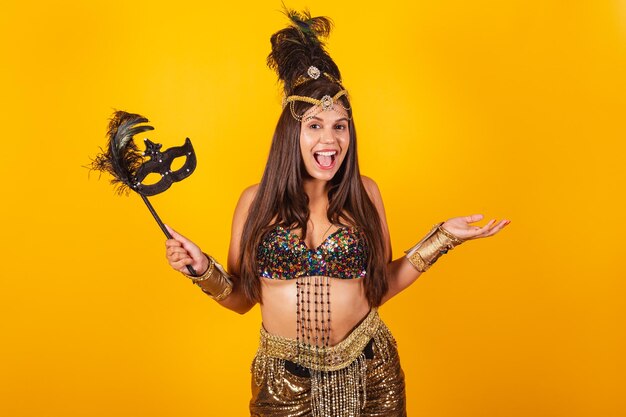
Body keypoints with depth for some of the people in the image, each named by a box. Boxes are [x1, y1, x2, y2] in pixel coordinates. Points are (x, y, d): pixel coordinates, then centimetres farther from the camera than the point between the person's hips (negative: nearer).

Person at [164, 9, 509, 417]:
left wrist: (443, 237, -3)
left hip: (368, 375, 1)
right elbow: (241, 297, 3)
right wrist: (202, 268, -15)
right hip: (283, 380, 0)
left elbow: (381, 286, 2)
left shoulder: (365, 192, -3)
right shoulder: (257, 200, -5)